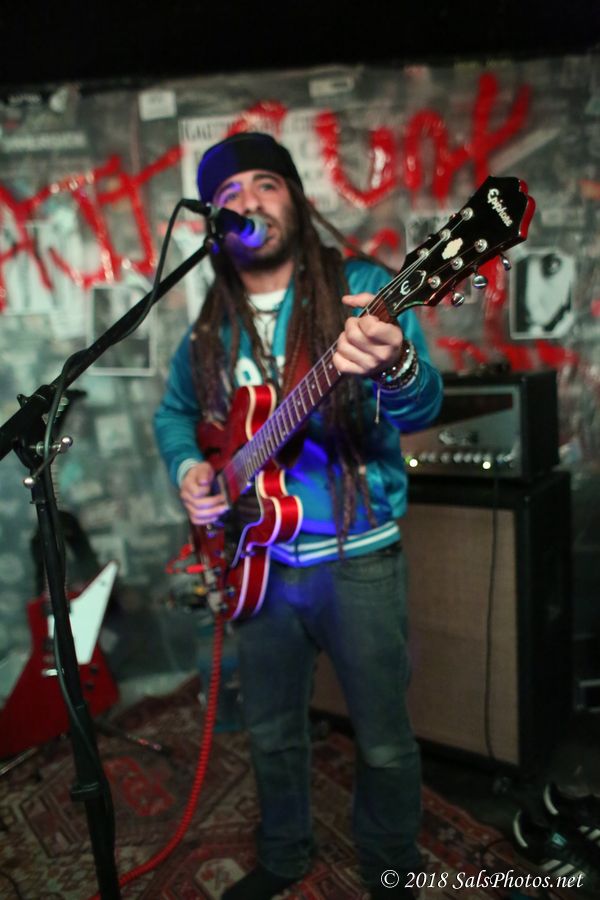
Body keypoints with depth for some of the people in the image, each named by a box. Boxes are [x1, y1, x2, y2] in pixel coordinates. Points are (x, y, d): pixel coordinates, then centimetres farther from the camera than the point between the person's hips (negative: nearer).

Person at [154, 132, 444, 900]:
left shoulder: (361, 289, -10)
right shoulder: (210, 328, 4)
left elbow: (422, 407, -23)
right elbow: (174, 411, 18)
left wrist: (395, 368, -46)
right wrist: (188, 468, -3)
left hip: (357, 558, -4)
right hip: (258, 559, 5)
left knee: (384, 742, 9)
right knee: (270, 730, 20)